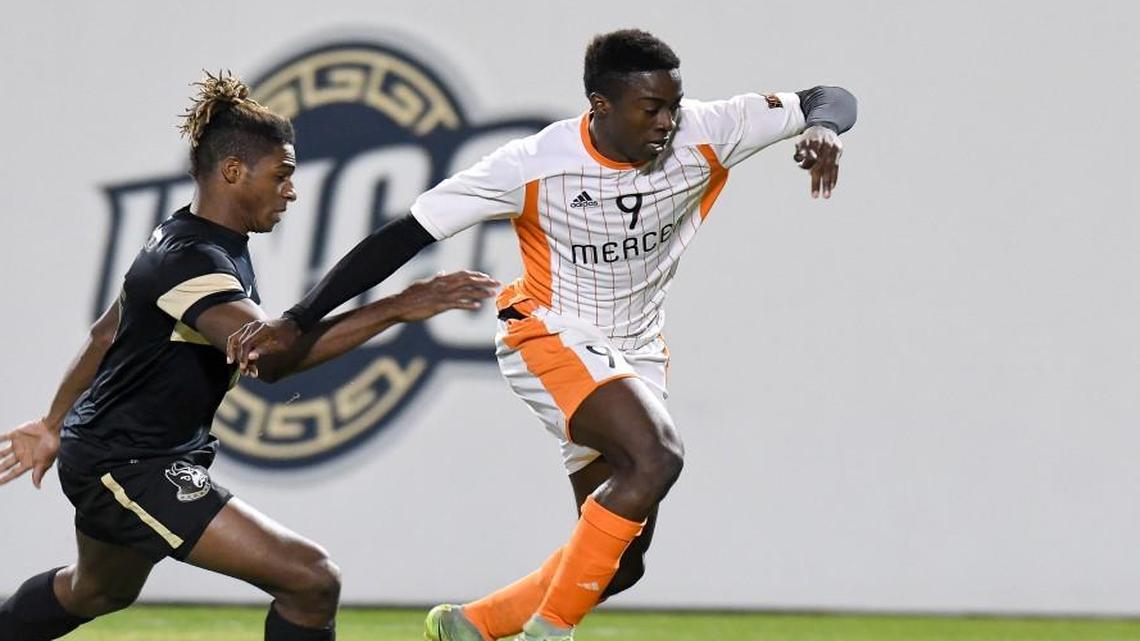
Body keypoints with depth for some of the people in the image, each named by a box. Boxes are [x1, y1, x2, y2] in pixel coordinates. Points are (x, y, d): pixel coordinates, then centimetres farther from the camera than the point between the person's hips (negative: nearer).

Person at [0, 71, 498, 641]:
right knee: (312, 582, -19)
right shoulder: (189, 260, -25)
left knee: (96, 592, 37)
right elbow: (271, 353, -41)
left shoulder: (198, 243, 8)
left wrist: (56, 424, 31)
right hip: (128, 468, -11)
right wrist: (395, 309, -41)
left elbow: (106, 334, 20)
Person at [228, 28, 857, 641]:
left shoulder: (702, 136, -12)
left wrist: (821, 126, -29)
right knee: (656, 456, -34)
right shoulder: (534, 164, -21)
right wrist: (299, 320, -24)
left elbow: (828, 99, -3)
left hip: (635, 355, 6)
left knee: (620, 565, 4)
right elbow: (405, 235, -18)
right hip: (551, 339, -6)